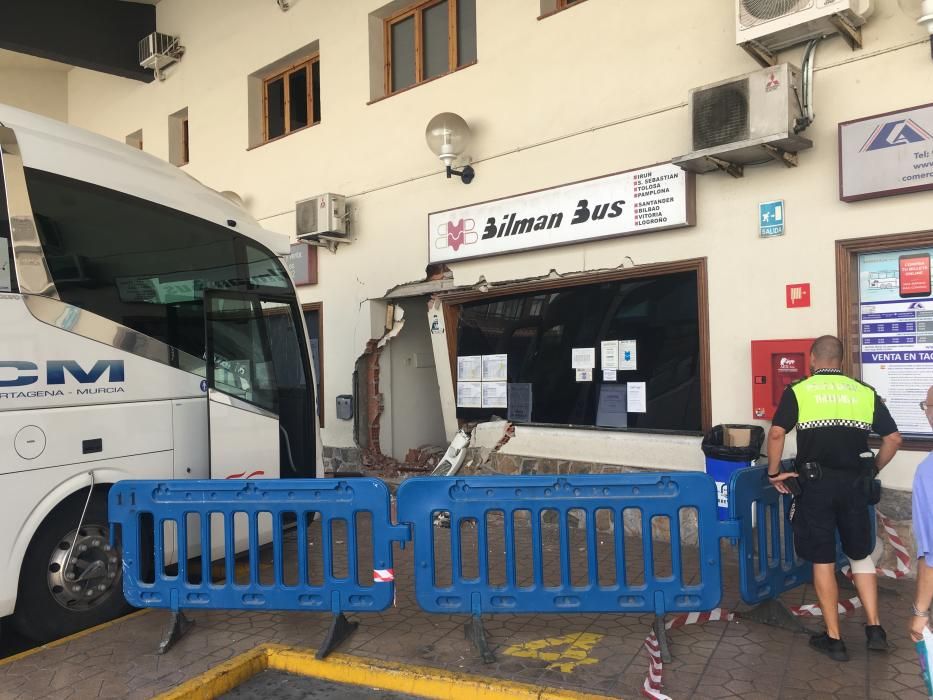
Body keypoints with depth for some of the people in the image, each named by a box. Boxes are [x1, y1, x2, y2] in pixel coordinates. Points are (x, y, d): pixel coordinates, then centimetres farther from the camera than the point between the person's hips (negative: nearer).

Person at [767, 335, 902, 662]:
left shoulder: (798, 391, -3)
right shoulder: (865, 393, 6)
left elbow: (776, 434, -14)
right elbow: (894, 438, 6)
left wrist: (774, 473, -1)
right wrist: (872, 471, 19)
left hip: (816, 485, -3)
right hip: (854, 484, 3)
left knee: (823, 561, 7)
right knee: (861, 556, 21)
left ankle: (834, 639, 16)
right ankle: (875, 629, 21)